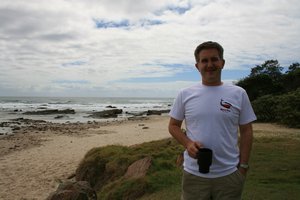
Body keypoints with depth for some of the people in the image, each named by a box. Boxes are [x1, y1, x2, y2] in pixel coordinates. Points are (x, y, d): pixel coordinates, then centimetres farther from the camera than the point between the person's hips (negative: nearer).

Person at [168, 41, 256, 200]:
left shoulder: (238, 94, -1)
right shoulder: (185, 94, -1)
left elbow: (246, 131, 2)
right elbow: (173, 125, 4)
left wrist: (243, 166, 0)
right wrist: (188, 143, -13)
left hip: (229, 174, 0)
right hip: (193, 174, 0)